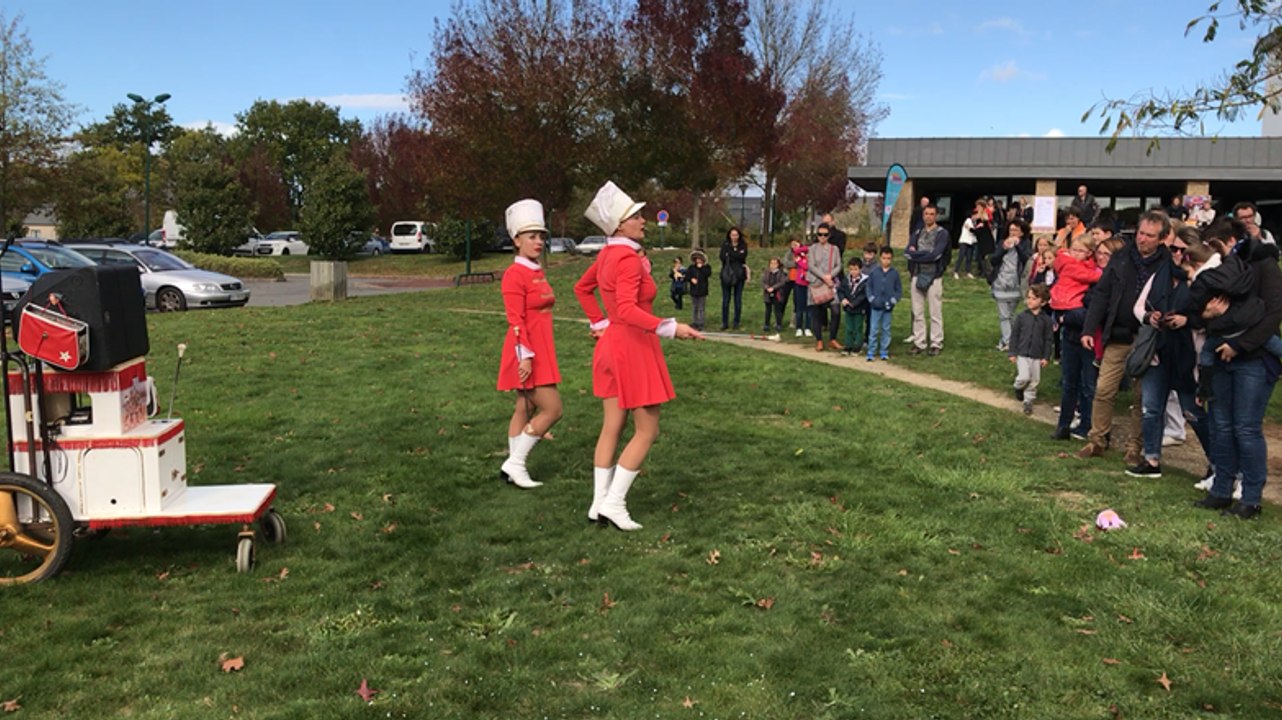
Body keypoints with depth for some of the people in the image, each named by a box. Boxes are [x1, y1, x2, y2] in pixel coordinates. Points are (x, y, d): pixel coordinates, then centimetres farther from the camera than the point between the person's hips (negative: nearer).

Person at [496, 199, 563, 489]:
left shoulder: (538, 272, 13)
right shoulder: (514, 275, -14)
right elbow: (515, 321, -20)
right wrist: (525, 356, -25)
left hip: (541, 352, 9)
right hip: (528, 353, -9)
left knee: (525, 410, 12)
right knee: (552, 410, -9)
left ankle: (513, 468, 19)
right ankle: (515, 463, 0)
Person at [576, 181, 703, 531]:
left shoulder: (607, 254, 8)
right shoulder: (628, 258, -20)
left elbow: (582, 288, 22)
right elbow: (628, 310, -31)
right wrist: (670, 327, -36)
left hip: (613, 345, 9)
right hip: (633, 348, -9)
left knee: (611, 428, 12)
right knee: (647, 430, 1)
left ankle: (600, 502, 17)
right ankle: (614, 502, 1)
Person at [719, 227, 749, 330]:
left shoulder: (743, 245, 5)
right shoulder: (725, 244, 6)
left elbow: (743, 256, -11)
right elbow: (722, 257, -8)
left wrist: (730, 254, -9)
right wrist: (736, 257, -12)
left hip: (739, 275, 0)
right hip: (726, 274, 0)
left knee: (738, 299, 3)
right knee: (725, 299, -1)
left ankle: (736, 323, 10)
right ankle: (725, 323, 5)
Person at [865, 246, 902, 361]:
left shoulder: (895, 273, 0)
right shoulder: (874, 272, -1)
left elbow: (899, 290, 4)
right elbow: (869, 287, 4)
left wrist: (893, 300, -9)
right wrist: (872, 299, -7)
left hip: (888, 307, 1)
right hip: (876, 306, -1)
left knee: (886, 330, 9)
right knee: (874, 330, 1)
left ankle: (884, 352, 17)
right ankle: (871, 353, 6)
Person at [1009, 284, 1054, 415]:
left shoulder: (1046, 319, -4)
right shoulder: (1022, 316, -5)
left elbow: (1048, 339, 0)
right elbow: (1014, 334, 0)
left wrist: (1046, 357, -3)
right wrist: (1013, 353, -2)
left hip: (1037, 356, 1)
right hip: (1022, 353, -1)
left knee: (1034, 380, 7)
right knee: (1024, 377, -12)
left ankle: (1028, 401, 23)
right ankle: (1018, 387, 20)